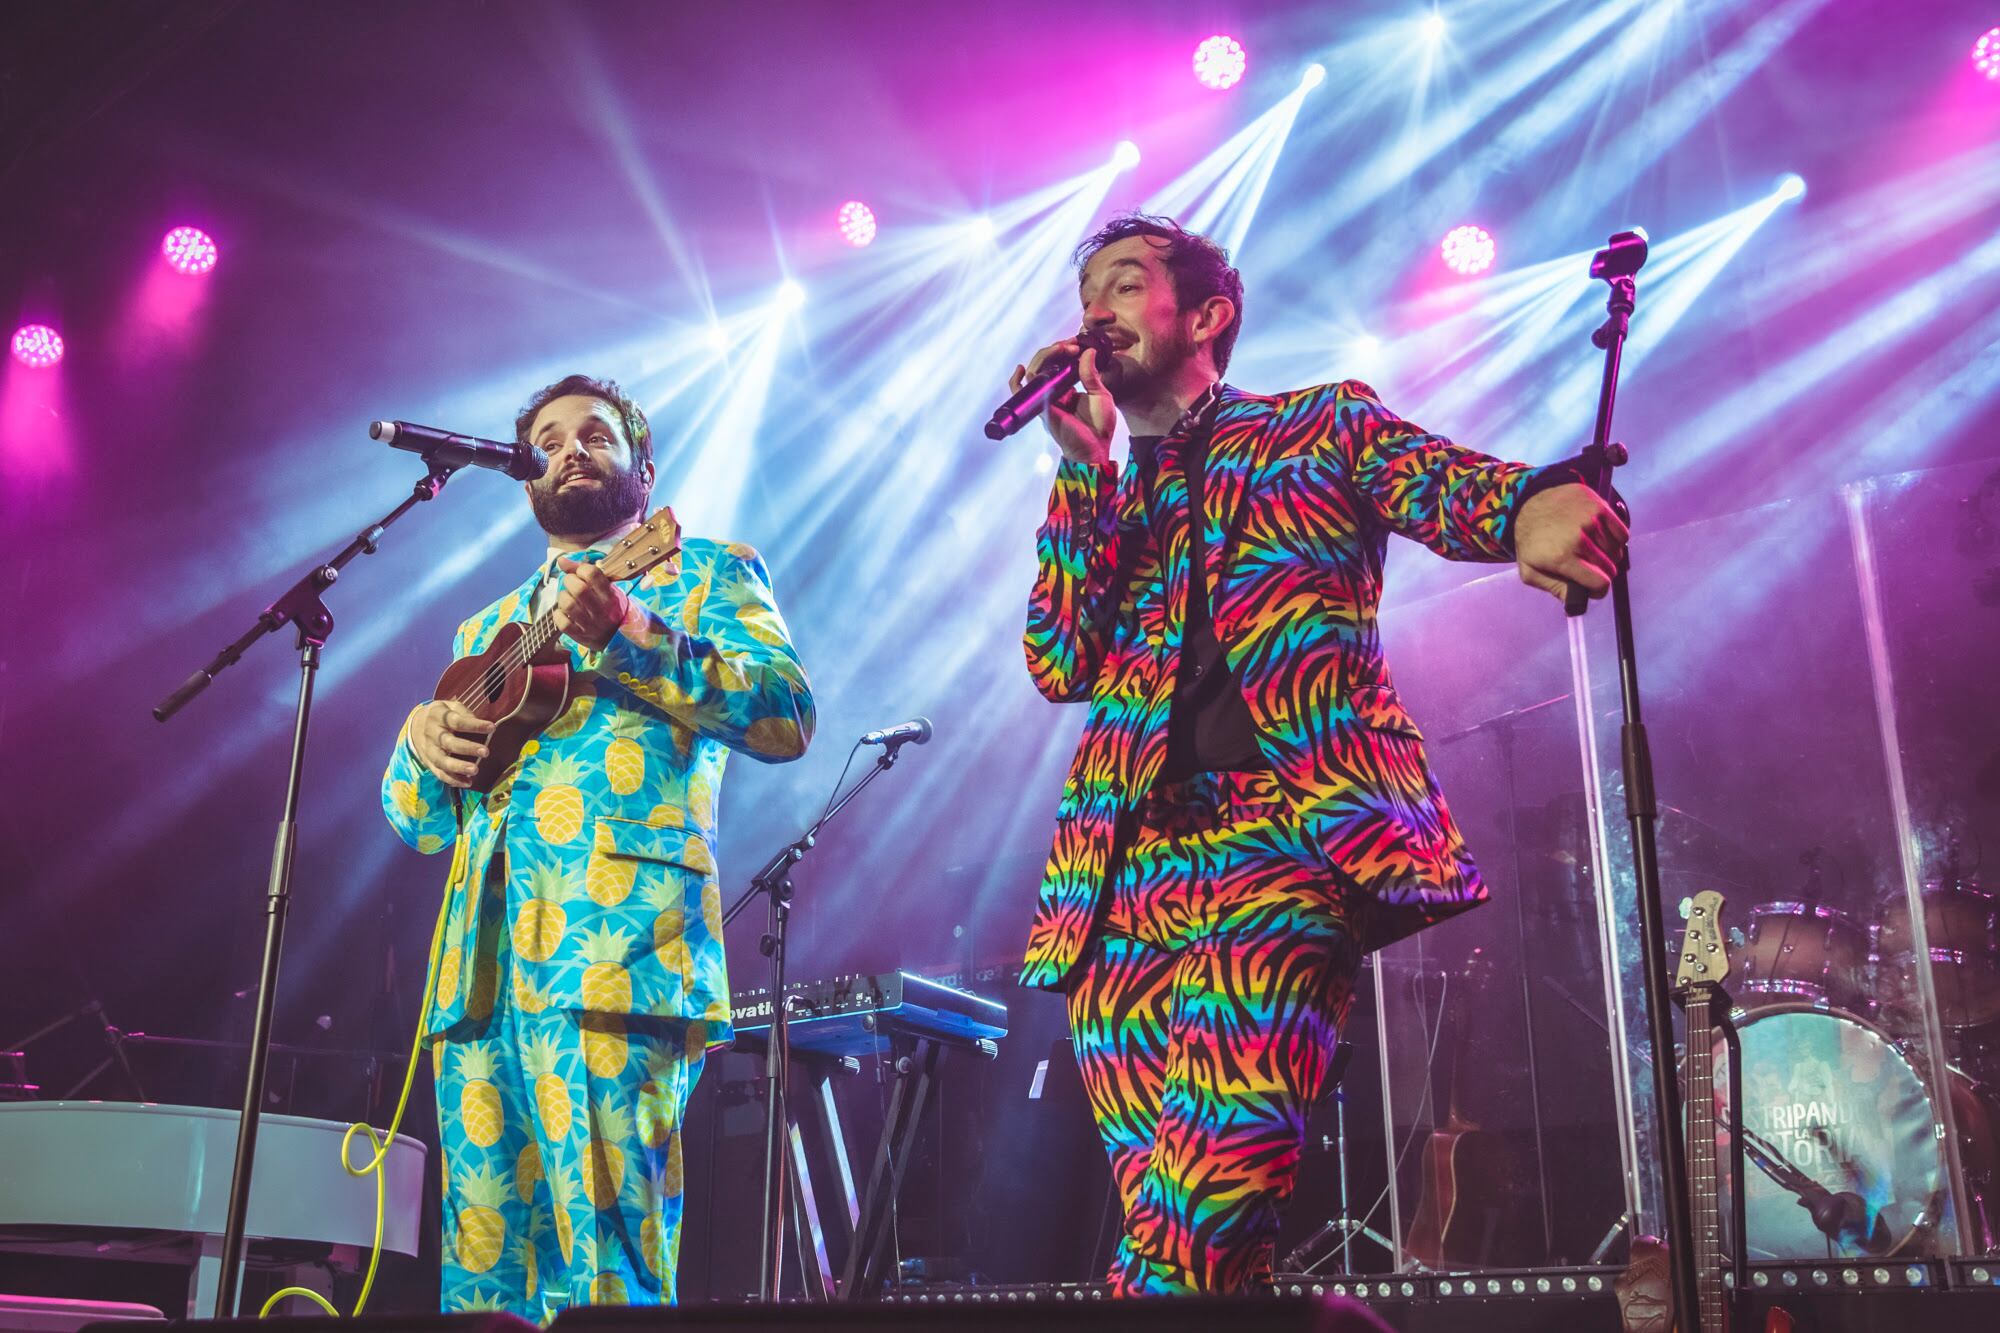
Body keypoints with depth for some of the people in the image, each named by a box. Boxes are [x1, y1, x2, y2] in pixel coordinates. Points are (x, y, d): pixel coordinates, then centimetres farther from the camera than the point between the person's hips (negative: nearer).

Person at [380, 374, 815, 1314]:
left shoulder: (702, 573, 13)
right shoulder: (487, 629, 28)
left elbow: (787, 717, -6)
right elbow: (418, 821, 26)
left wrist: (628, 633, -17)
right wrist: (423, 736, 3)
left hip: (614, 952, -5)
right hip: (481, 966, 6)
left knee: (607, 1271, -12)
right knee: (485, 1276, 4)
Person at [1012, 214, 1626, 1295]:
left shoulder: (1319, 427, 18)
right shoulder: (1099, 506, 27)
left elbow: (1445, 485, -3)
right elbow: (1060, 664, 9)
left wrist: (1533, 504, -27)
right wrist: (1087, 465, 9)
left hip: (1283, 830, -4)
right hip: (1123, 877, 4)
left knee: (1211, 1184, -23)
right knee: (1189, 1233, -4)